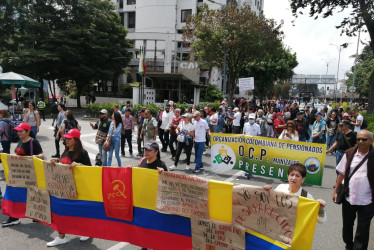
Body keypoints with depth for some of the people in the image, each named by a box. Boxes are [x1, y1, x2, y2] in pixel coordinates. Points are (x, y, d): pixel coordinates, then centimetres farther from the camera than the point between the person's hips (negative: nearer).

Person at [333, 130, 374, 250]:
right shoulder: (349, 153, -1)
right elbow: (342, 173, 5)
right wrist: (335, 191, 3)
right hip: (348, 197, 3)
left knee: (362, 231, 8)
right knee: (347, 225, 21)